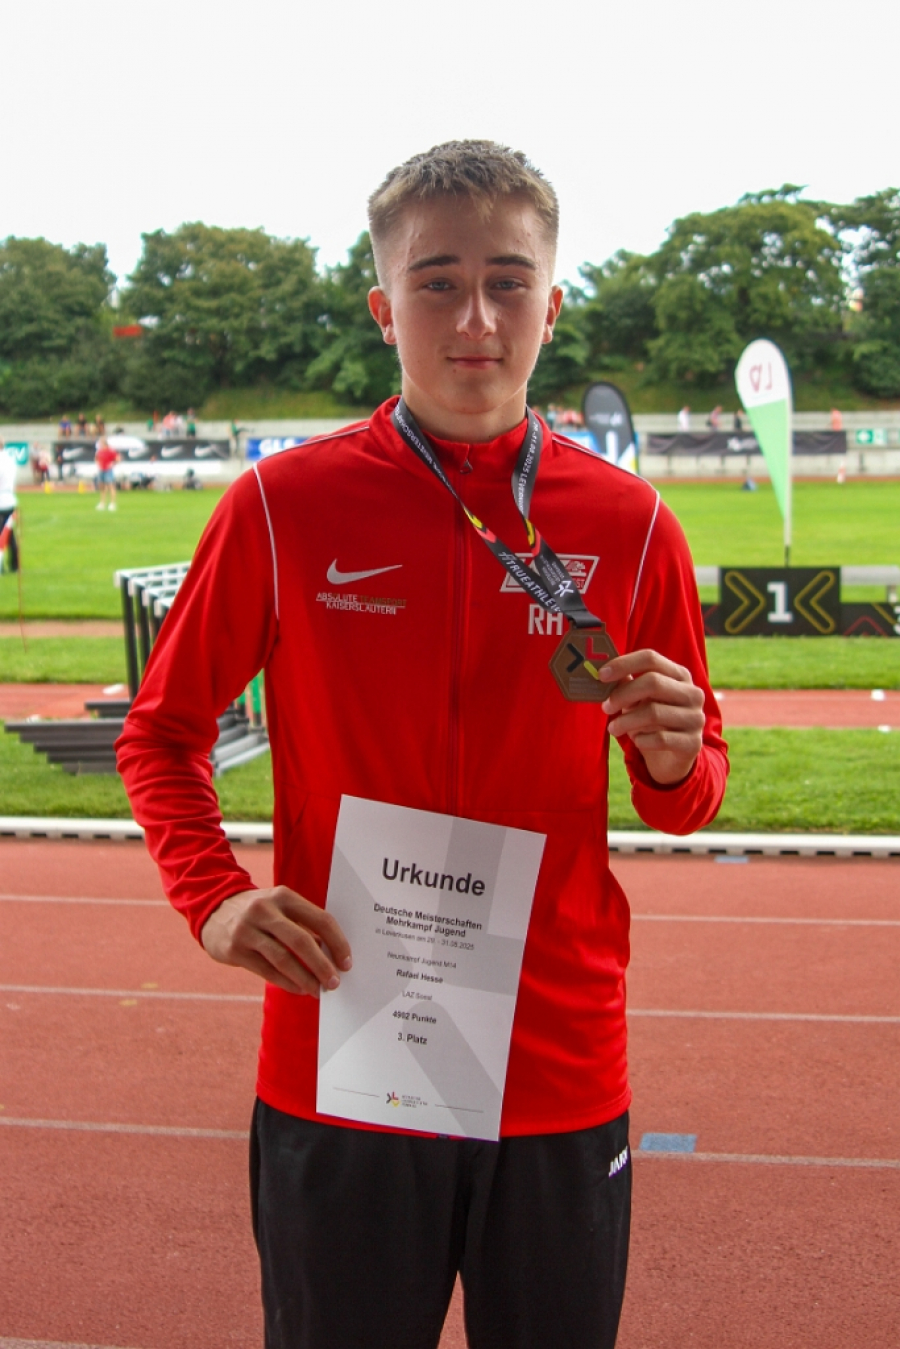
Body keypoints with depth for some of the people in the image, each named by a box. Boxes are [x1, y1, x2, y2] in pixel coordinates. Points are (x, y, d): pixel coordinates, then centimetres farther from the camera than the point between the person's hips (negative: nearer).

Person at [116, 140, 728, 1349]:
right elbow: (162, 733, 5)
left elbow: (685, 803, 8)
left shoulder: (630, 524, -2)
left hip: (562, 1083, 1)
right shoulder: (284, 505, -6)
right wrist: (214, 898, -11)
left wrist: (674, 761, -15)